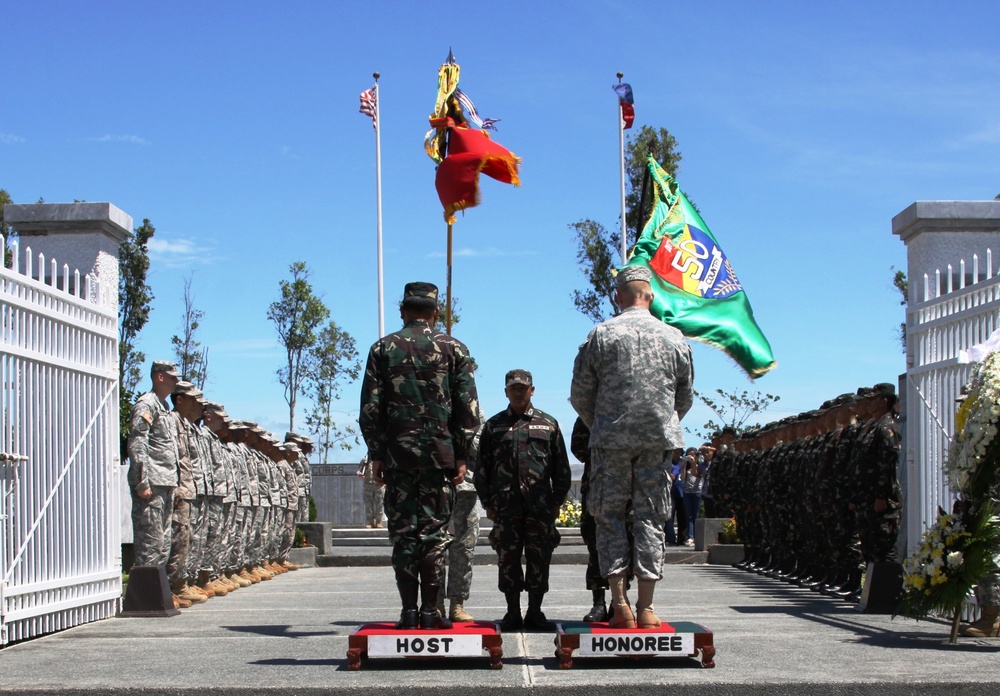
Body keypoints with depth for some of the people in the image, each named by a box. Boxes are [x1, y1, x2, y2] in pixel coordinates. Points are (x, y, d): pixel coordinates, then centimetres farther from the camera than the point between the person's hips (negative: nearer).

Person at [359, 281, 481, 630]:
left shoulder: (383, 348, 5)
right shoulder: (453, 348, 5)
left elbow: (370, 407, 1)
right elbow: (468, 408, 0)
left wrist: (377, 454, 7)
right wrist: (460, 456, 5)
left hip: (397, 451, 1)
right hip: (440, 452, 0)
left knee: (403, 531, 3)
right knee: (434, 530, 2)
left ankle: (408, 611, 2)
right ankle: (429, 611, 0)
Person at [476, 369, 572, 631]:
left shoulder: (548, 424, 11)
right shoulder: (494, 425, 12)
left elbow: (562, 468, 12)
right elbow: (483, 468, 11)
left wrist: (557, 501, 5)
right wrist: (488, 503, 5)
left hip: (540, 504, 0)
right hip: (505, 505, 0)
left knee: (539, 559, 0)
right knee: (508, 558, 1)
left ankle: (535, 613, 10)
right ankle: (512, 613, 10)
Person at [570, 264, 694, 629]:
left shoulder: (601, 335, -1)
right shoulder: (674, 338, 6)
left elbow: (580, 395, 2)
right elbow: (685, 397, 13)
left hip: (612, 439, -2)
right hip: (659, 441, 2)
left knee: (610, 517, 6)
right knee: (650, 520, 5)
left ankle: (619, 602, -2)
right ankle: (646, 607, 2)